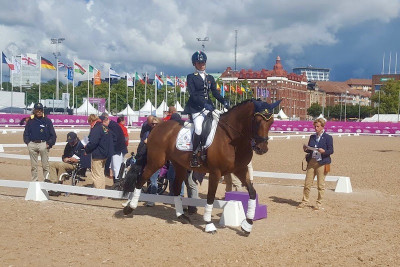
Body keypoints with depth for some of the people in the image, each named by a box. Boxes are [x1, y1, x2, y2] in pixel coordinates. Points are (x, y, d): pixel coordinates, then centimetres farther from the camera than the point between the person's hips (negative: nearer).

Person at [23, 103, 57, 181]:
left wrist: (49, 144, -5)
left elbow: (53, 134, 3)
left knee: (45, 164, -3)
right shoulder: (30, 121, 11)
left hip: (43, 144, -3)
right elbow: (26, 133, 15)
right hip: (32, 144, 3)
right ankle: (34, 180, 16)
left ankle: (46, 178, 4)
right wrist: (27, 142, 1)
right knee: (33, 165, 8)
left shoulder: (47, 120, 4)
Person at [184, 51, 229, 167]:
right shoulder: (191, 77, 3)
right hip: (196, 108, -5)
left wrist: (224, 102, -6)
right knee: (199, 129, -26)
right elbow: (193, 94, -9)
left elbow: (215, 92, 14)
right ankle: (194, 154, -12)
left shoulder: (210, 78, 19)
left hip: (208, 107, 5)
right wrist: (204, 104, -22)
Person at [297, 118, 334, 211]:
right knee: (307, 183, 4)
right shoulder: (312, 137, 13)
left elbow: (331, 151, -4)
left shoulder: (328, 137, -1)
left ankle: (319, 203, 14)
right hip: (311, 162, 4)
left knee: (321, 185, 3)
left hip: (321, 163, -4)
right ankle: (305, 201, 17)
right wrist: (306, 149, -5)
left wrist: (324, 151, -23)